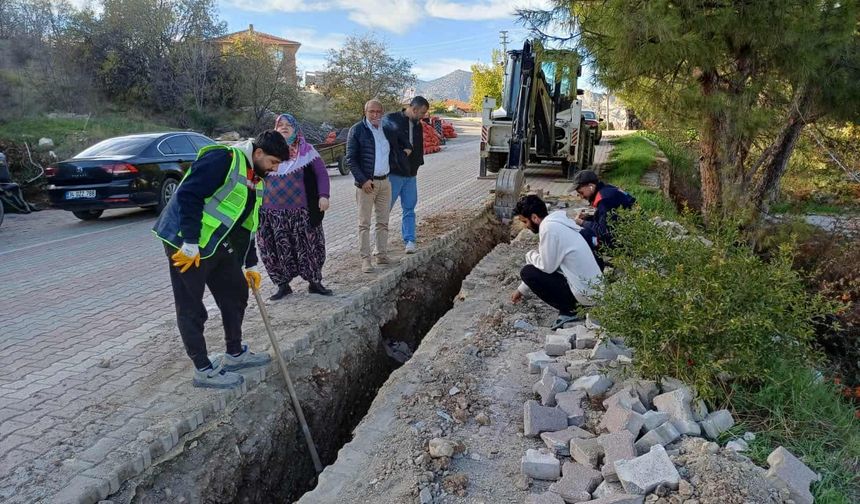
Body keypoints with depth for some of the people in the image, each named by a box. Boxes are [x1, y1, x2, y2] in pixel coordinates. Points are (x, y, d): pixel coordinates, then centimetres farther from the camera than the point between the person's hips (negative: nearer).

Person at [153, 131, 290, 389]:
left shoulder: (255, 179, 11)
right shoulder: (222, 159, -18)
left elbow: (247, 224, 17)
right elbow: (187, 195, -25)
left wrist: (251, 265, 15)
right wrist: (190, 244, -25)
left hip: (220, 245, 10)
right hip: (187, 244, -10)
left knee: (236, 293, 15)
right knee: (191, 307, 2)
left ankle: (235, 354, 31)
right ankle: (203, 369, 13)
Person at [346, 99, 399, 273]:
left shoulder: (387, 130, 10)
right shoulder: (357, 130, -6)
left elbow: (392, 152, 24)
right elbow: (351, 159, -9)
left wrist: (392, 169, 8)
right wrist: (363, 180, -16)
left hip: (385, 182, 6)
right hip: (366, 183, -5)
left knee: (383, 221, 10)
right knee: (364, 223, -2)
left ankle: (382, 255, 20)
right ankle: (365, 259, 2)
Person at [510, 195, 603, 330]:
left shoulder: (549, 228, -19)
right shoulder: (555, 223, 11)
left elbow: (546, 267, -17)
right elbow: (548, 264, 19)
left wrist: (531, 255, 5)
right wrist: (521, 290, 24)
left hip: (585, 293, -9)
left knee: (527, 272, -6)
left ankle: (567, 312, -2)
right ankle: (569, 307, 13)